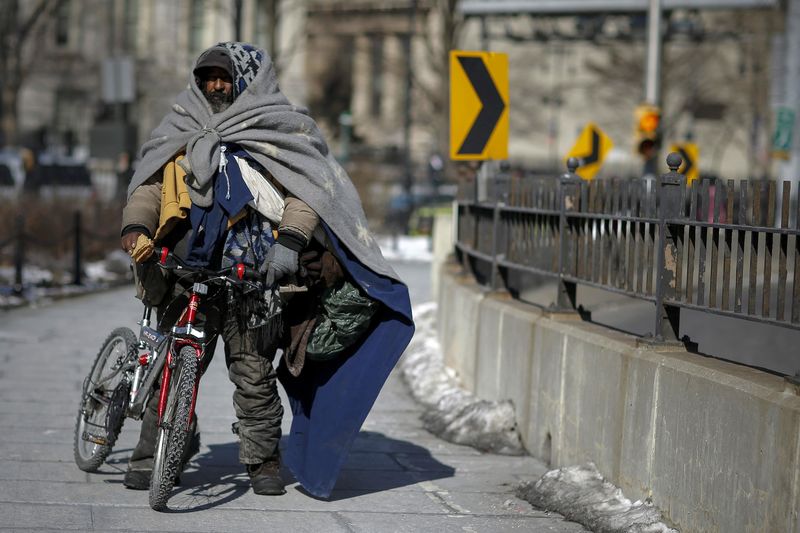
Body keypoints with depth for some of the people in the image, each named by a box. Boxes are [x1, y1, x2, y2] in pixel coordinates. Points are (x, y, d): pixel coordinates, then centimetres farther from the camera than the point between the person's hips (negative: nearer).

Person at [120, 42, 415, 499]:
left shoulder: (279, 132, 7)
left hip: (250, 279, -3)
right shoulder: (183, 133, 18)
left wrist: (291, 240, -18)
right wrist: (136, 227, -9)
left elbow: (306, 189, -2)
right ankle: (151, 456, 10)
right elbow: (150, 184, 10)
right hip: (187, 271, 3)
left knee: (254, 375, -2)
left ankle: (264, 461, 11)